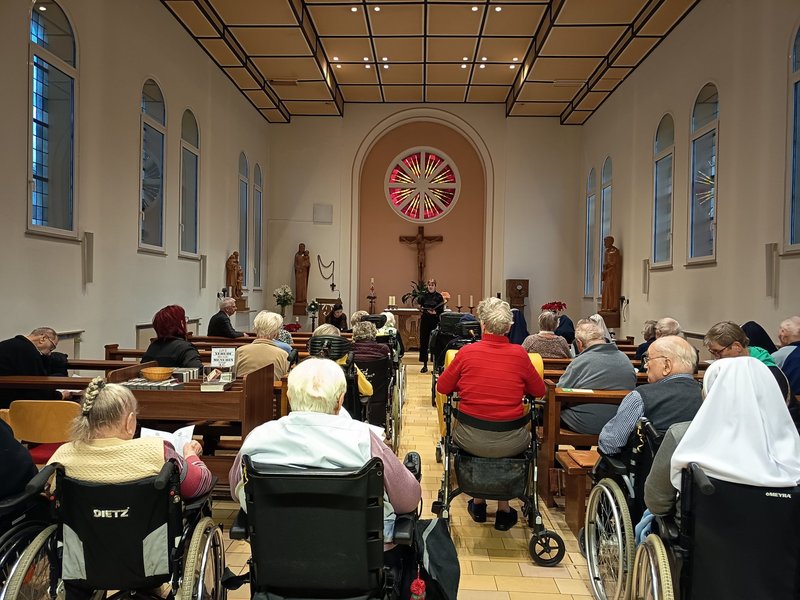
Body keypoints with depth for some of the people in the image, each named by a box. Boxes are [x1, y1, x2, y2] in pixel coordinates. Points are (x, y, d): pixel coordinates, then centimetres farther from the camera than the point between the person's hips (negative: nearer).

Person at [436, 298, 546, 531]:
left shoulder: (466, 352, -6)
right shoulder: (519, 354, -5)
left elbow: (442, 387, 6)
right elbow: (540, 391, 8)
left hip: (470, 441, 0)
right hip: (511, 444, 0)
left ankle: (478, 503, 41)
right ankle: (503, 508, 36)